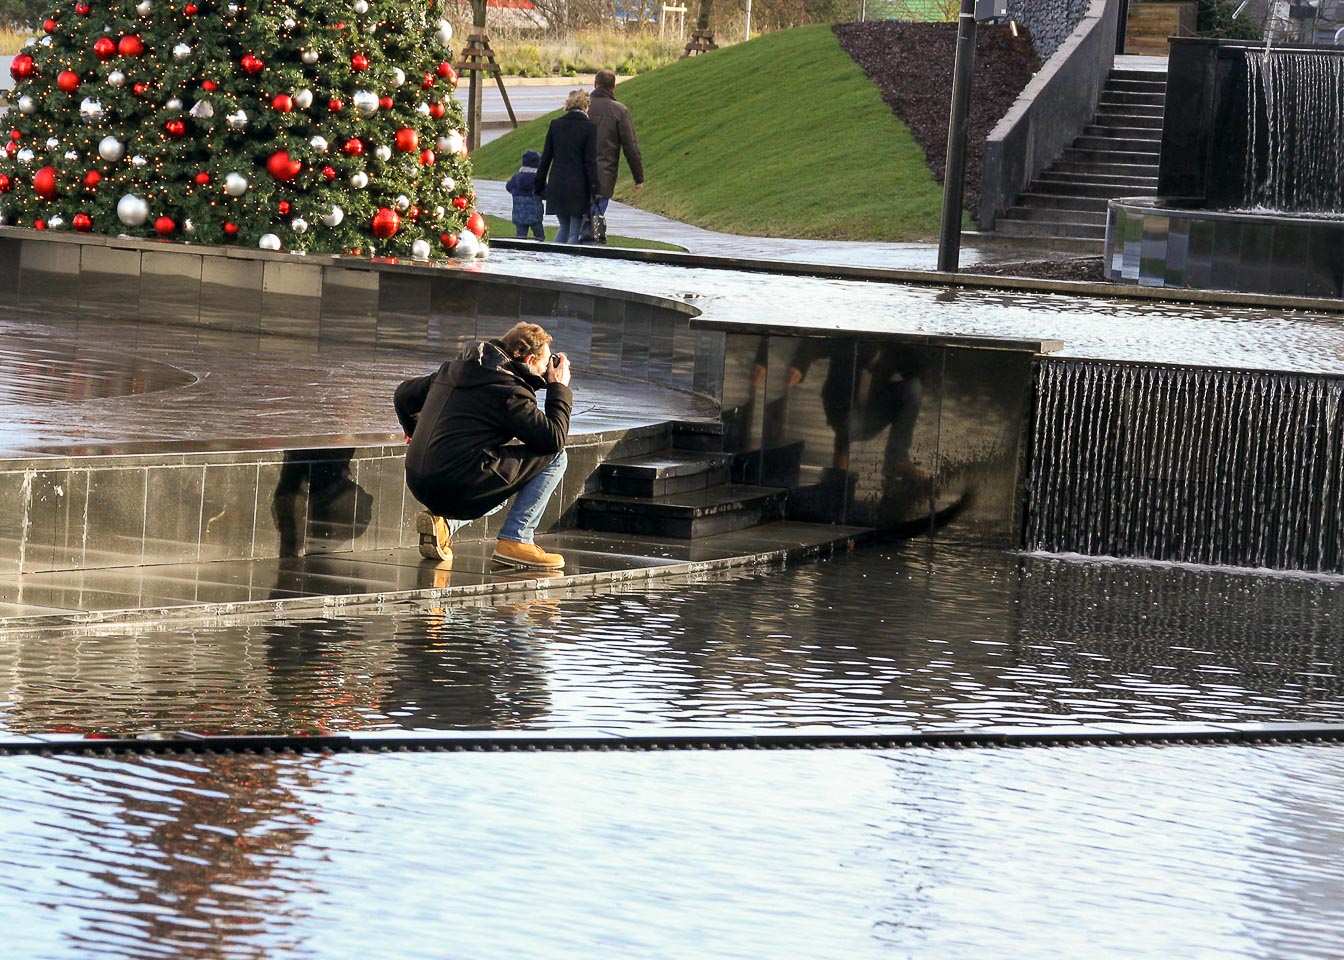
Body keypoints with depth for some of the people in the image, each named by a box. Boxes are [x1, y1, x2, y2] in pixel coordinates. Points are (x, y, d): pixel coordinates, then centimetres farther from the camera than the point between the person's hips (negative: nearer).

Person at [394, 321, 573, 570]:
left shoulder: (452, 370, 16)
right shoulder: (510, 391, -8)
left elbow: (404, 395, 27)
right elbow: (554, 439, -8)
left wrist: (416, 431, 47)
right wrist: (559, 388, 6)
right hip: (459, 488, -8)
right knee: (554, 458, 3)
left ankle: (443, 523, 12)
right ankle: (515, 540, 0)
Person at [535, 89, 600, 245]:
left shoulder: (555, 124, 4)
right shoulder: (589, 128, -7)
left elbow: (545, 157, 8)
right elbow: (590, 162, -9)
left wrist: (539, 185, 15)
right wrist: (595, 191, -5)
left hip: (556, 185, 4)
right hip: (578, 187, -4)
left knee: (564, 226, 19)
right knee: (575, 232, 2)